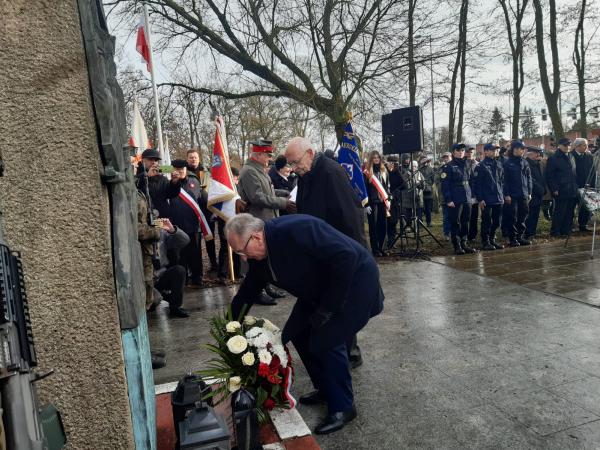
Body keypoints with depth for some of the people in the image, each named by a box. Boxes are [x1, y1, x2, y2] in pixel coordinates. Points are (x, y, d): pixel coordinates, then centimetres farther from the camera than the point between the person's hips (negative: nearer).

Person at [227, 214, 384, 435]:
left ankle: (342, 407, 9)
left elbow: (347, 255, -31)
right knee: (297, 333, 7)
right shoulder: (259, 257, -4)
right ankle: (325, 390, 28)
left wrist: (328, 308, -24)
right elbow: (246, 293, 9)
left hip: (355, 280, -8)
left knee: (326, 341, -13)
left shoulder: (295, 230, -31)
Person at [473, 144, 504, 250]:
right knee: (487, 222, -1)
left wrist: (502, 195, 12)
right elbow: (476, 184, -10)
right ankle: (485, 242, 9)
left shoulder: (499, 165, 13)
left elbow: (502, 181, 18)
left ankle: (492, 240, 24)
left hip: (499, 199, 6)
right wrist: (480, 199, -14)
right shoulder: (481, 166, -7)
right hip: (487, 200, -6)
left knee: (496, 222, 11)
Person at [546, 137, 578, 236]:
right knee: (560, 212, -3)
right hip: (561, 191, -7)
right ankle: (555, 231, 6)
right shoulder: (553, 159, -7)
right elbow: (549, 176, -10)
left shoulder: (571, 157, 16)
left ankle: (566, 230, 18)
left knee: (570, 212, 9)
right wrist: (554, 189, -15)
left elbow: (575, 173, 22)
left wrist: (576, 186, 12)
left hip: (572, 191, 7)